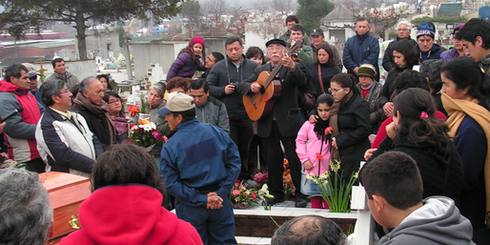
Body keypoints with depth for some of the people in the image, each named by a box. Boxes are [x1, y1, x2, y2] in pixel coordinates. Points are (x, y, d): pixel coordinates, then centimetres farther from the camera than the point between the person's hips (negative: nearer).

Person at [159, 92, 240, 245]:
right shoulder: (216, 132, -5)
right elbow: (234, 162, -5)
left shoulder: (169, 147, -12)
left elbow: (170, 183, -14)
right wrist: (221, 193, -7)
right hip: (221, 203, 3)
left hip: (190, 209, -2)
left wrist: (201, 199, -14)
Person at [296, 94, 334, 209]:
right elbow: (300, 140, 7)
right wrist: (304, 159, 0)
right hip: (311, 168, 2)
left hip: (328, 169, -1)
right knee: (314, 199, 11)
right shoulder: (310, 124, 2)